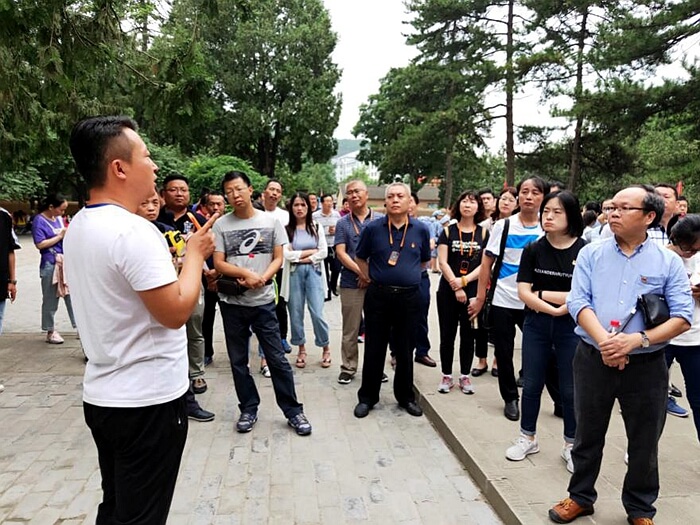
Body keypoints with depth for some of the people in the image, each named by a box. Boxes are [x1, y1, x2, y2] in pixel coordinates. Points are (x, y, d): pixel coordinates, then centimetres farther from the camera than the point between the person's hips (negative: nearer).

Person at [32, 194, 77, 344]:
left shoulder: (58, 218, 10)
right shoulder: (39, 220, -9)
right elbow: (40, 244, -16)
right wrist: (60, 236, -13)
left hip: (66, 262, 6)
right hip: (51, 264, -6)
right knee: (50, 300, 5)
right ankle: (50, 331, 16)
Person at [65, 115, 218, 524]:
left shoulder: (79, 227, 7)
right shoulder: (135, 231, -23)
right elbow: (176, 311, -22)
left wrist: (167, 258, 11)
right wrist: (196, 253, -10)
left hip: (103, 395, 9)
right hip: (149, 399, -9)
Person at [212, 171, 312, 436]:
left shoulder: (271, 221, 1)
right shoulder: (221, 225, 0)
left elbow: (278, 258, 1)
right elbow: (218, 264, -3)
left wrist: (261, 278, -16)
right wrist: (246, 273, -18)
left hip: (263, 301, -1)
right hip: (232, 302, 1)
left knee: (277, 358, 3)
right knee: (238, 360, 11)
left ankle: (293, 411, 15)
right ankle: (249, 409, 27)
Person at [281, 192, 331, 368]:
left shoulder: (316, 227, 6)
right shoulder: (286, 229, 0)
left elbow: (324, 252, 0)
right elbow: (286, 254, -9)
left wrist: (305, 258, -9)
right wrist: (311, 250, -4)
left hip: (313, 271, 0)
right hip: (294, 273, 0)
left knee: (317, 313, -4)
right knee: (296, 313, 7)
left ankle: (326, 348, 14)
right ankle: (301, 349, 23)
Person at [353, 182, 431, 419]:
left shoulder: (420, 230, 1)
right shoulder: (373, 228, -2)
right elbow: (360, 257, 10)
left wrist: (408, 275, 11)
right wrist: (369, 279, 5)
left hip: (409, 297, 1)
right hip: (378, 295, -1)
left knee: (405, 350, 11)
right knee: (374, 349, 7)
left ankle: (406, 396, 27)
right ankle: (367, 397, 20)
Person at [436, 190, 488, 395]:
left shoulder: (483, 233, 3)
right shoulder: (448, 231, 2)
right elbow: (442, 262, -5)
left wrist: (464, 281, -15)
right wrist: (456, 288, -13)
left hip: (473, 291, 0)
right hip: (448, 290, 0)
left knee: (468, 335, 8)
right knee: (447, 334, 5)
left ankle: (465, 376, 21)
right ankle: (446, 376, 17)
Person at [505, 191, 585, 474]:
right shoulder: (533, 250, 0)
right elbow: (523, 292, -6)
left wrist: (543, 294, -12)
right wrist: (553, 309, -17)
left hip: (572, 328, -2)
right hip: (536, 326, 2)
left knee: (570, 389, 9)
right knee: (531, 385, 12)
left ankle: (571, 446, 27)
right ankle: (528, 438, 29)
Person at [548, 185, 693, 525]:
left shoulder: (669, 262, -1)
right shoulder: (590, 254, 2)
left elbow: (683, 317, -7)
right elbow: (578, 303, -7)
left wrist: (637, 339, -20)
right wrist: (604, 341, -22)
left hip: (646, 366, 0)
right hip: (593, 360, 1)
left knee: (644, 443, 14)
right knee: (588, 435, 16)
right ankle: (580, 497, 36)